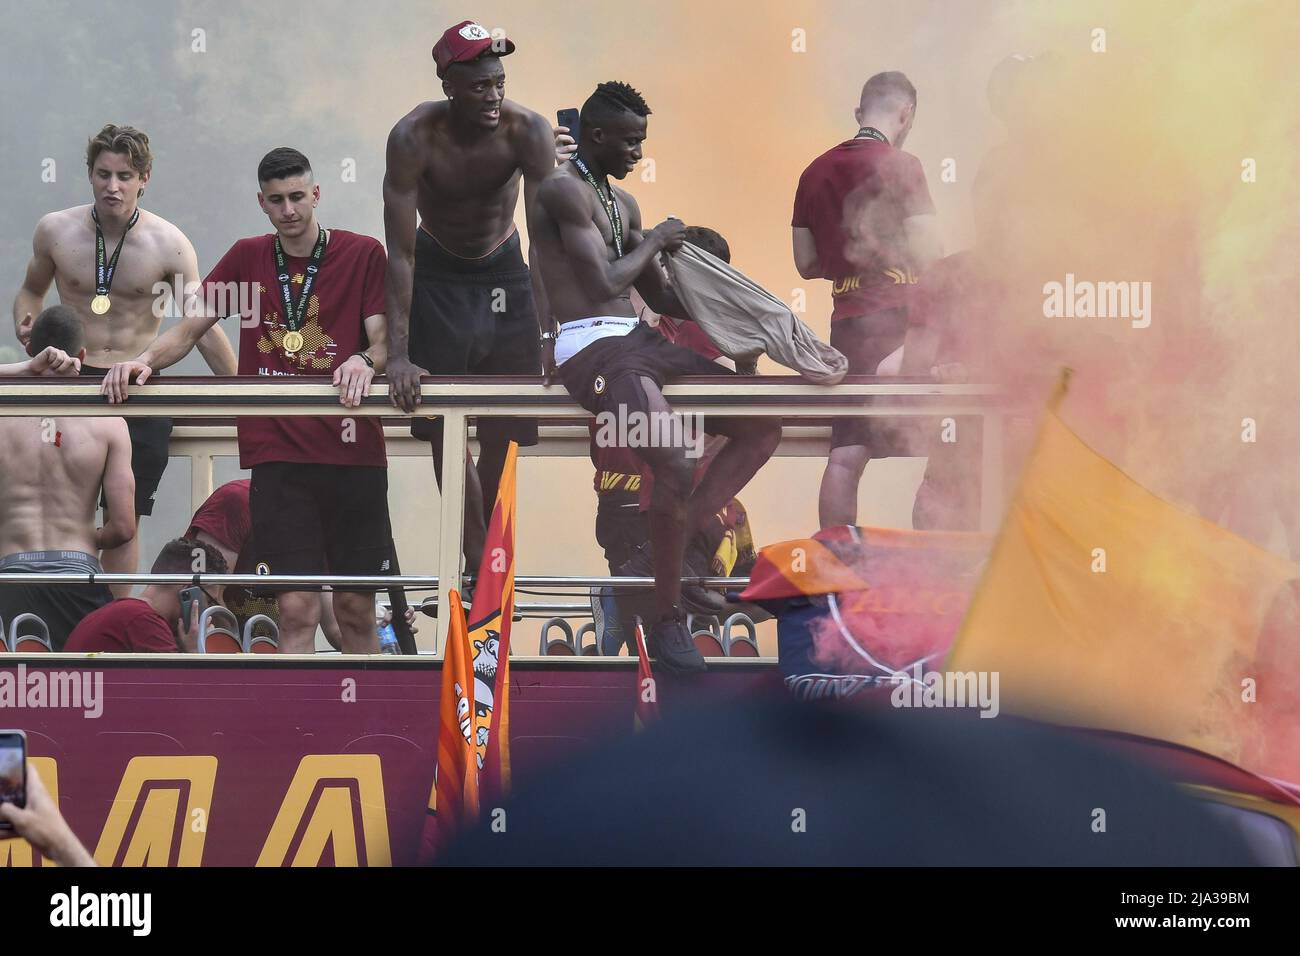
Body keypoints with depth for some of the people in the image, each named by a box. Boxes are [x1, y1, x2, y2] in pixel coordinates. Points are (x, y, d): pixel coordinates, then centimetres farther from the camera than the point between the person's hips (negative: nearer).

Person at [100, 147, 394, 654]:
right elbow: (189, 329, 10)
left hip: (351, 449, -1)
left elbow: (384, 340, -1)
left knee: (355, 609, 4)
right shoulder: (247, 257, 12)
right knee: (297, 608, -8)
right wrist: (144, 359, -10)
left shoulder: (362, 254, 5)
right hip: (277, 454, 1)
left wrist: (365, 360, -24)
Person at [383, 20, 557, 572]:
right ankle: (479, 567, 0)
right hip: (437, 275, -1)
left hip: (503, 272, 1)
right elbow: (400, 252, -25)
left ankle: (488, 557, 14)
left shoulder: (528, 133, -25)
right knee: (445, 434, -6)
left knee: (501, 433, -1)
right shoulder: (414, 138, -27)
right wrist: (397, 354, -30)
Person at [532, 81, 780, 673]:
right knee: (676, 468, -28)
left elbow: (661, 298, 23)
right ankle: (666, 619, -11)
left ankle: (672, 547, 0)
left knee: (763, 429, 0)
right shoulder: (563, 190, -8)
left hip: (638, 343, 10)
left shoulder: (622, 202, 21)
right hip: (590, 350, -10)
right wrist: (654, 242, -1)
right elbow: (603, 284, -17)